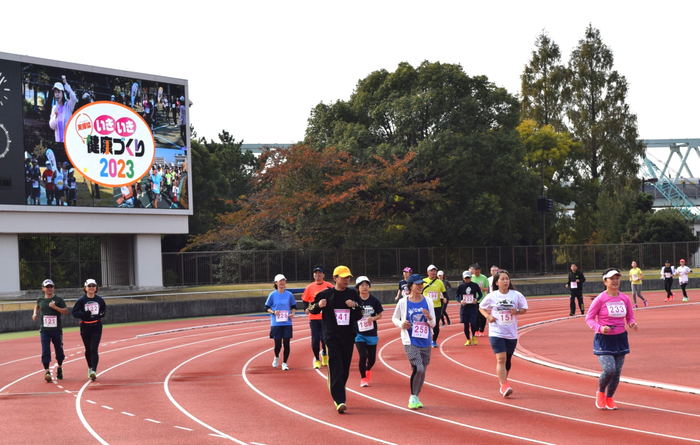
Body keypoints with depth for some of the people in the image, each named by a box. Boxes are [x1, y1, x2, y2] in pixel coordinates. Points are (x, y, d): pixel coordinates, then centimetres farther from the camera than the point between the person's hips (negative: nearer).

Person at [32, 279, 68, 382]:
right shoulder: (41, 299, 7)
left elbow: (65, 311, -6)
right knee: (45, 350, -10)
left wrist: (55, 307, -19)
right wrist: (35, 314, 11)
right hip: (44, 330, 1)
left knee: (59, 350, 8)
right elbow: (37, 306, 29)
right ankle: (47, 371, -13)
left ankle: (60, 367, 30)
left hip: (57, 329, -1)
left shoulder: (58, 299, -1)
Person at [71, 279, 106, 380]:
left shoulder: (99, 299, 3)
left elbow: (104, 308, 20)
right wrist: (84, 314, -22)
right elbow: (75, 312, -4)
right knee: (88, 349, 11)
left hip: (97, 326, 0)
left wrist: (102, 314, -2)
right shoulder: (81, 300, -4)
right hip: (85, 327, 0)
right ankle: (90, 368, 32)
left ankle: (93, 371, -16)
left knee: (94, 349, -10)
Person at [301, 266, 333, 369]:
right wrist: (306, 309, -5)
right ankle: (316, 359, 18)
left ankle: (324, 353, 24)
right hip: (314, 317, 2)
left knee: (324, 339, -8)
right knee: (315, 340, 0)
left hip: (326, 317, -1)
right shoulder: (309, 287, 6)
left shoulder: (329, 286, 2)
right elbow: (305, 300, 12)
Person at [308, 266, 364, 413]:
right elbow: (312, 309, 8)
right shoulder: (326, 294, -1)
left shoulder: (353, 294, 7)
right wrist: (318, 305, -13)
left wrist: (355, 305, -11)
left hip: (348, 337, 3)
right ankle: (339, 401, -19)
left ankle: (338, 395, 30)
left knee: (345, 369, 10)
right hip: (332, 337, -3)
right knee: (335, 368, -13)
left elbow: (359, 315, 9)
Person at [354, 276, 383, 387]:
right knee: (363, 355, -15)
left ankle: (368, 370, 42)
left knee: (372, 358, 7)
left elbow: (380, 315, 4)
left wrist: (373, 318, -14)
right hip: (359, 333, -2)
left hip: (371, 333, 2)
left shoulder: (374, 300, -3)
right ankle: (363, 378, 5)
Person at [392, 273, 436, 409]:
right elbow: (394, 318, 11)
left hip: (425, 342, 4)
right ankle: (413, 397, -1)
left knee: (422, 371, 10)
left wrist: (429, 318, -15)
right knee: (418, 368, -19)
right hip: (410, 342, -4)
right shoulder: (403, 302, -3)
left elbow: (433, 324, 6)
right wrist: (401, 324, -9)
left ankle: (416, 398, 30)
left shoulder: (428, 301, 3)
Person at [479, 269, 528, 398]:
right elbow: (481, 308, 13)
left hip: (512, 334, 3)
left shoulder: (516, 295, 0)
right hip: (496, 333, -3)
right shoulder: (491, 296, -2)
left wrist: (517, 311, -11)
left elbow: (524, 309, 11)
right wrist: (487, 316, -6)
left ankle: (503, 382, 34)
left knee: (507, 360, 13)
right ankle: (504, 386, -17)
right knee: (501, 359, -16)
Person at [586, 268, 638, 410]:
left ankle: (609, 398, 26)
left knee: (617, 372, 4)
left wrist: (632, 323, -9)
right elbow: (589, 318, -5)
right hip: (603, 340, -5)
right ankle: (600, 393, 12)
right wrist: (599, 328, -22)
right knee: (609, 369, -18)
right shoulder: (600, 299, -9)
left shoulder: (625, 298, 4)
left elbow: (630, 317, 14)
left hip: (620, 339, 5)